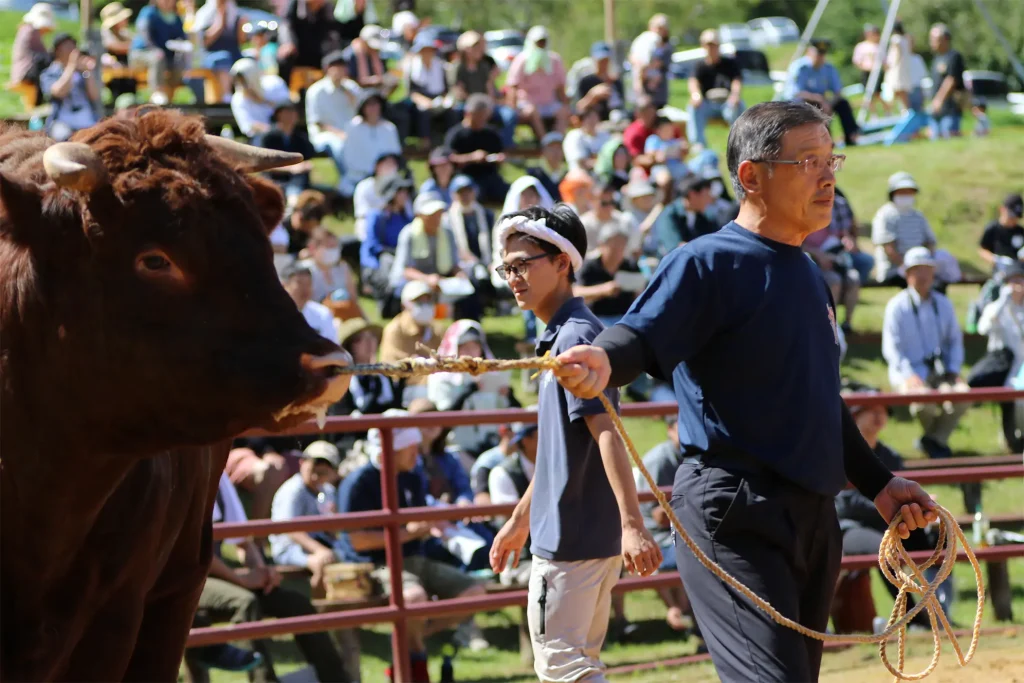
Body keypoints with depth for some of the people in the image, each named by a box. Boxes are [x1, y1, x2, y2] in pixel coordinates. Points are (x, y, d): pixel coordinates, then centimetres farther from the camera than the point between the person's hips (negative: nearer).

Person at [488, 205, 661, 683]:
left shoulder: (576, 337, -15)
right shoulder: (558, 338, 16)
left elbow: (606, 433, -25)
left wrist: (632, 523, -33)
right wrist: (520, 520, 32)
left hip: (572, 538, -10)